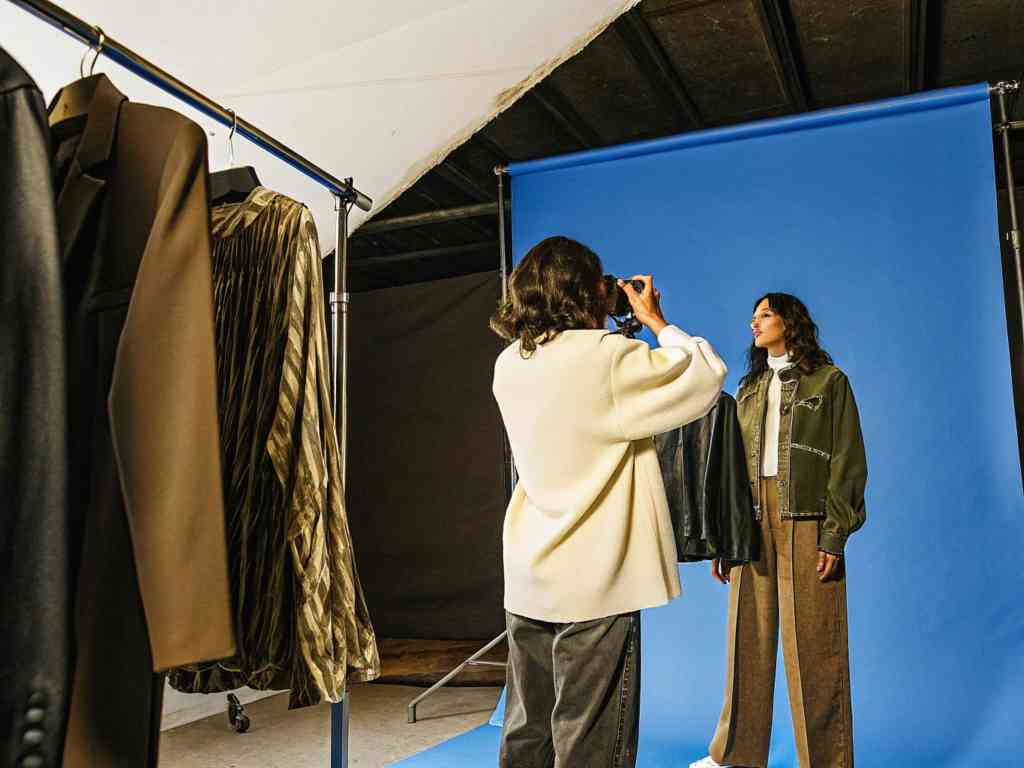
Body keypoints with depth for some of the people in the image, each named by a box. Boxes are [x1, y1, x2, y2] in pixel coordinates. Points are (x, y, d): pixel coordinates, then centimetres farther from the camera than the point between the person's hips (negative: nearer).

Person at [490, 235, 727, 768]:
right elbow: (706, 375, -7)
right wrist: (654, 320, 5)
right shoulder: (604, 356, -16)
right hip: (594, 584, -7)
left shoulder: (510, 365, 4)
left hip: (526, 584, 7)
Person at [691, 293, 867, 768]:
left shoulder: (829, 381, 4)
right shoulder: (749, 390, 18)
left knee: (812, 648, -2)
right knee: (748, 642, 6)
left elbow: (848, 461, -3)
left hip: (805, 524, -4)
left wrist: (834, 536, -12)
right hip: (753, 521, 4)